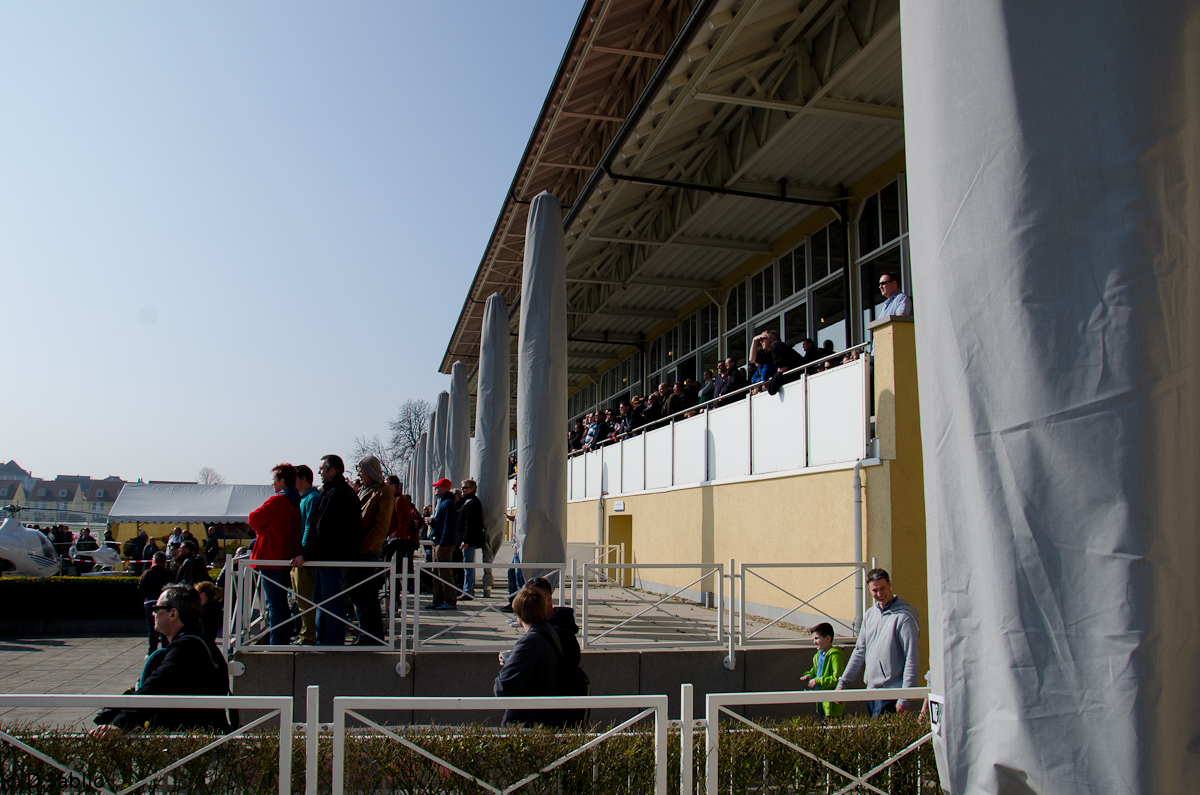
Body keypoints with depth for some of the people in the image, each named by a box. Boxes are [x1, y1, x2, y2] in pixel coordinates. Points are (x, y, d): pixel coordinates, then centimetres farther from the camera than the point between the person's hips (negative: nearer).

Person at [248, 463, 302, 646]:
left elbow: (254, 519, -8)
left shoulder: (277, 500, -15)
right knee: (282, 602, 15)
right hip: (286, 558, 9)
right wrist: (263, 529, 11)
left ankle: (276, 643, -4)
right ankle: (285, 640, 20)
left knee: (274, 603, -5)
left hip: (271, 559, -9)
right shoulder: (295, 502, 12)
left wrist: (259, 529, 9)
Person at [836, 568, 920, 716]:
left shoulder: (903, 617, -12)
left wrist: (904, 699, -17)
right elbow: (860, 651, 17)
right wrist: (843, 682, 13)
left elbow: (911, 660, -14)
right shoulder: (870, 614, 10)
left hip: (891, 692, -7)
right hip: (871, 688, 7)